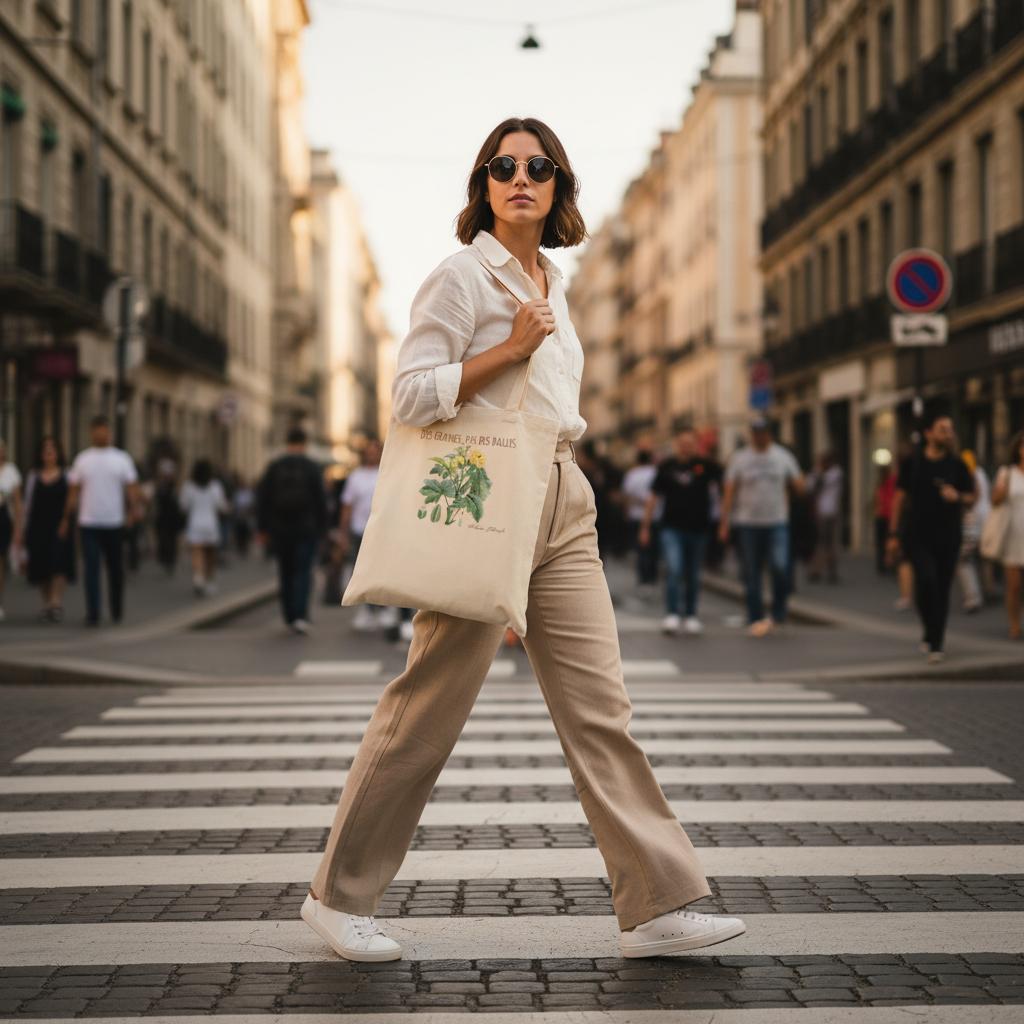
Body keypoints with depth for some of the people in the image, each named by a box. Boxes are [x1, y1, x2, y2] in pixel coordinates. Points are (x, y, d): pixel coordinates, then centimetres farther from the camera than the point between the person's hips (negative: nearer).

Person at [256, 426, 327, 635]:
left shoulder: (274, 467, 2)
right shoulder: (311, 467, -5)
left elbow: (262, 498, 0)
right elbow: (320, 500, -7)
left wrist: (262, 528, 5)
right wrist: (321, 527, 2)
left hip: (280, 530, 3)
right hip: (306, 530, -2)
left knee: (285, 573, 13)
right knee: (303, 572, -2)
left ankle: (290, 617, 16)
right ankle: (300, 616, -18)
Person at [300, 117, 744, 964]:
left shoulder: (553, 283, 18)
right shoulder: (462, 275, -5)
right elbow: (410, 394, -12)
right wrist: (509, 348, -15)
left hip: (563, 507, 7)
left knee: (600, 706, 2)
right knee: (429, 709, -2)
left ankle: (657, 904, 3)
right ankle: (340, 897, 12)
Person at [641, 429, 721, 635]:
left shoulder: (705, 465, 2)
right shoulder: (667, 467, 3)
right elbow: (653, 498, 8)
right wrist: (645, 527, 6)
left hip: (697, 528, 1)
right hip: (672, 527, -1)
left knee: (693, 575, 10)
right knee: (673, 569, -16)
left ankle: (691, 615, 22)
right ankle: (671, 615, -16)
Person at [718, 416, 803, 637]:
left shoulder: (784, 456, 8)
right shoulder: (739, 458, 4)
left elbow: (799, 488, 12)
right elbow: (729, 492, 1)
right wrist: (724, 523, -4)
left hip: (777, 522, 0)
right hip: (747, 523, 0)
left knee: (780, 567, -16)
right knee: (751, 575, 3)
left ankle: (777, 613, 3)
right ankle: (755, 619, 12)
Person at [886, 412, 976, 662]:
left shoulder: (957, 465, 4)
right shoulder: (913, 463, 2)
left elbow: (972, 498, 10)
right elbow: (899, 498, 7)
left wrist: (958, 497, -14)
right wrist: (893, 534, 3)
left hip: (948, 537, 1)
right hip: (918, 535, -1)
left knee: (942, 589, 3)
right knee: (926, 579, -20)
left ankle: (935, 644, 14)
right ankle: (932, 632, -1)